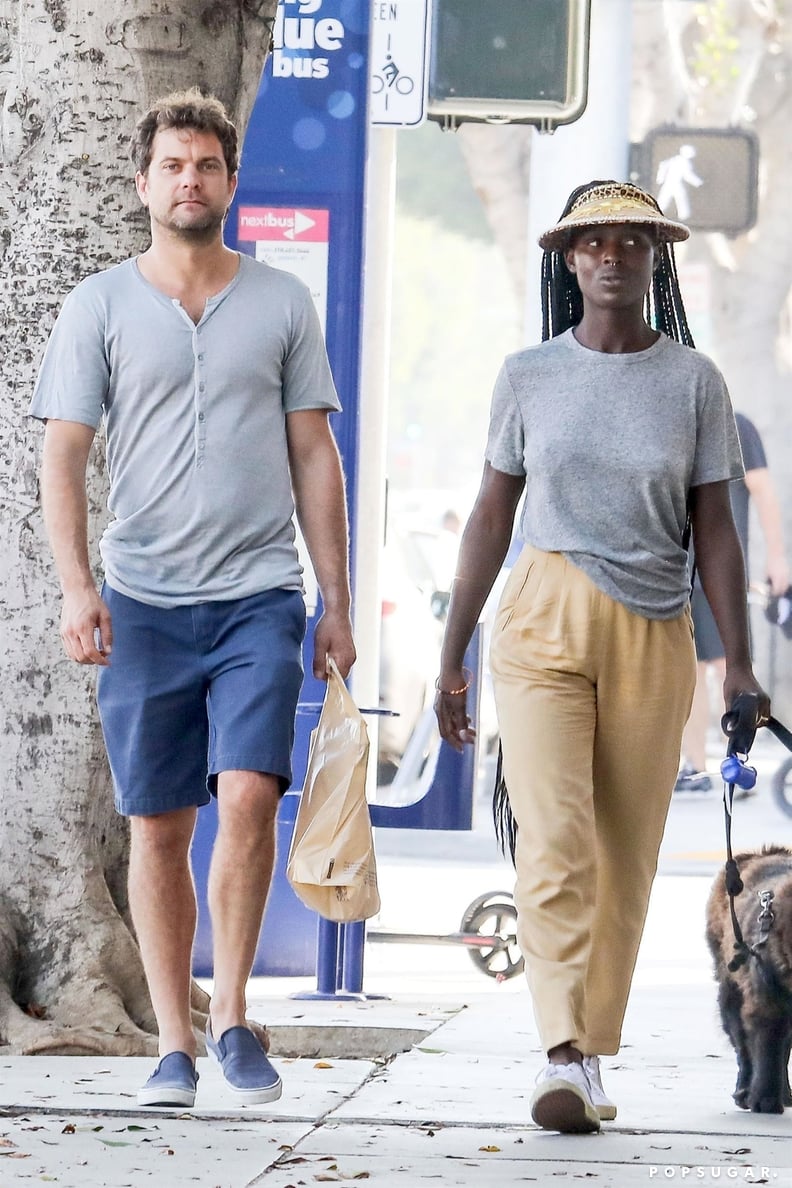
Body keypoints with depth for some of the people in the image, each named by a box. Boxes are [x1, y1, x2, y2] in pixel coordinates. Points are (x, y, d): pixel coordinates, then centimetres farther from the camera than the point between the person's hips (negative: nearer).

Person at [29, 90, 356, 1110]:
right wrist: (76, 587, -11)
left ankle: (231, 1015, -1)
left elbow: (315, 460, 11)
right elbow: (62, 457, 2)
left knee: (248, 796, -16)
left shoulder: (282, 304, 9)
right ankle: (173, 1043, 10)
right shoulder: (99, 307, 5)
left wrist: (338, 603, 7)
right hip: (142, 602, 0)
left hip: (258, 599, 0)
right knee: (159, 825, 3)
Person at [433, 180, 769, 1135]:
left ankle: (590, 1062, 12)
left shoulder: (693, 382, 5)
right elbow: (491, 517, 10)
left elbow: (713, 529, 6)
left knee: (626, 859, 3)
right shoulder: (528, 377, 5)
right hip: (543, 625, -1)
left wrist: (738, 662, -1)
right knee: (554, 841, -15)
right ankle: (564, 1062, -22)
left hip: (653, 638, 1)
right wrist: (451, 658, 10)